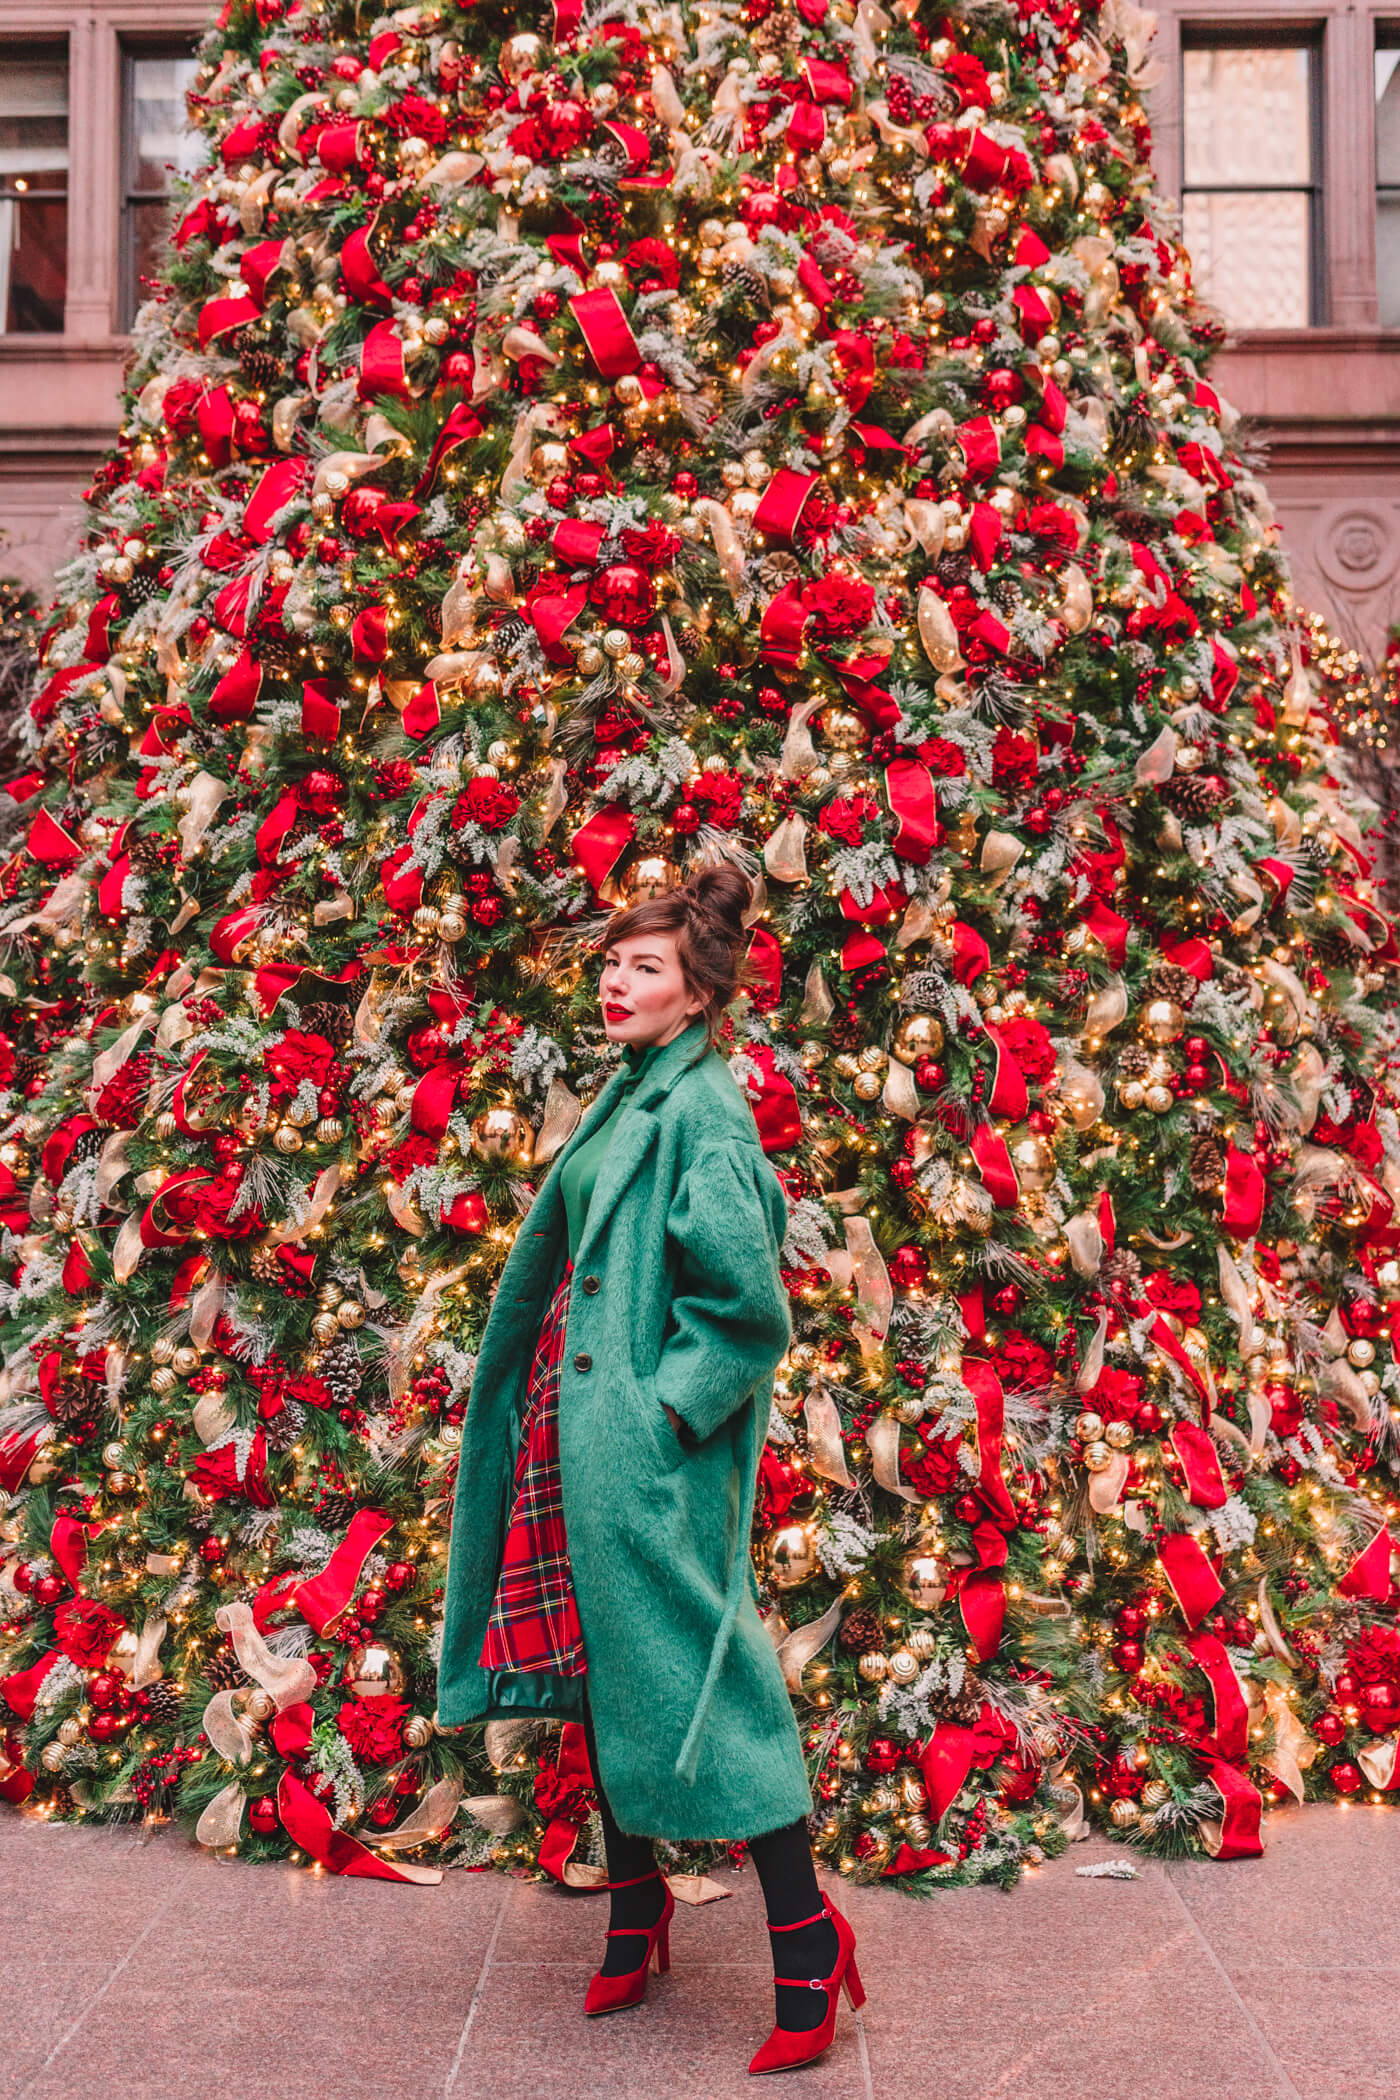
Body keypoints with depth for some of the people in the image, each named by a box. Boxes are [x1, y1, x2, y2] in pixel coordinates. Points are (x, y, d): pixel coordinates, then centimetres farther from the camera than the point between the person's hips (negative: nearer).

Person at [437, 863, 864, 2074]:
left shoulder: (700, 1109, -13)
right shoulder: (631, 1097, 14)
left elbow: (744, 1290, -19)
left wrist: (672, 1400, -17)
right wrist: (572, 1399, 17)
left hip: (643, 1429, -9)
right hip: (578, 1411, 9)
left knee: (683, 1661, -6)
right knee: (598, 1654, 14)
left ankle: (807, 1935, 6)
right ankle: (636, 1906, 29)